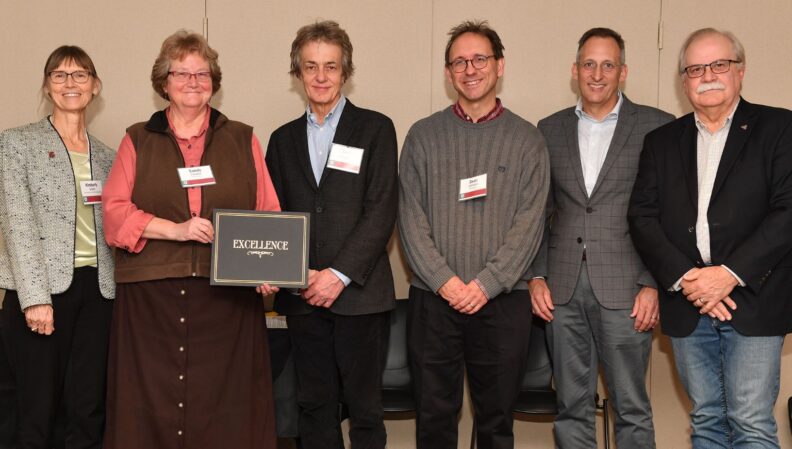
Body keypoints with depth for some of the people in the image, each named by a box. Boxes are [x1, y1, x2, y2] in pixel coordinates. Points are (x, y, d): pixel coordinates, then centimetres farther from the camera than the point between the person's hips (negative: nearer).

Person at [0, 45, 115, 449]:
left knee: (88, 410, 4)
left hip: (97, 291, 4)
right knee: (39, 411, -1)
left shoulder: (106, 156, 16)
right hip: (42, 289, -4)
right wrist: (35, 297, -16)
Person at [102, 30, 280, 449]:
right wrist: (176, 230, -12)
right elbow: (115, 211, 3)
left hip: (228, 296, 0)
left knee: (226, 409, -1)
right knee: (152, 407, 0)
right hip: (151, 294, 0)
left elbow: (269, 215, 9)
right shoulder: (138, 140, 12)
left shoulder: (242, 140, 14)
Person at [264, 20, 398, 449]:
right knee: (314, 403, 8)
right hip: (302, 296, 3)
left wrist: (340, 274, -13)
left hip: (360, 293, -3)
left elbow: (381, 211, -6)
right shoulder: (283, 139, 15)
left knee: (364, 406, 2)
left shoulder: (375, 128, 2)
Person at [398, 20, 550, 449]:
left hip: (503, 300, 0)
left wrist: (486, 283, -12)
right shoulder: (423, 135, 6)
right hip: (432, 299, 1)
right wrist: (443, 280, -11)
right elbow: (410, 216, 0)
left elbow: (529, 221, -3)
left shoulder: (526, 139, 4)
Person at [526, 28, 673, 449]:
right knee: (571, 406, 10)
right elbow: (539, 212, 13)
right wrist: (537, 275, 4)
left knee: (631, 408, 3)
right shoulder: (550, 129, 11)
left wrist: (653, 285, -8)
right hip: (563, 290, 3)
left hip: (625, 289, -3)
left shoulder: (657, 127, 0)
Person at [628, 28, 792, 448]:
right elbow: (642, 216, 4)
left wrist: (732, 273, -16)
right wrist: (683, 277, -10)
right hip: (687, 305, 4)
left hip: (753, 301, -3)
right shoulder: (662, 141, 13)